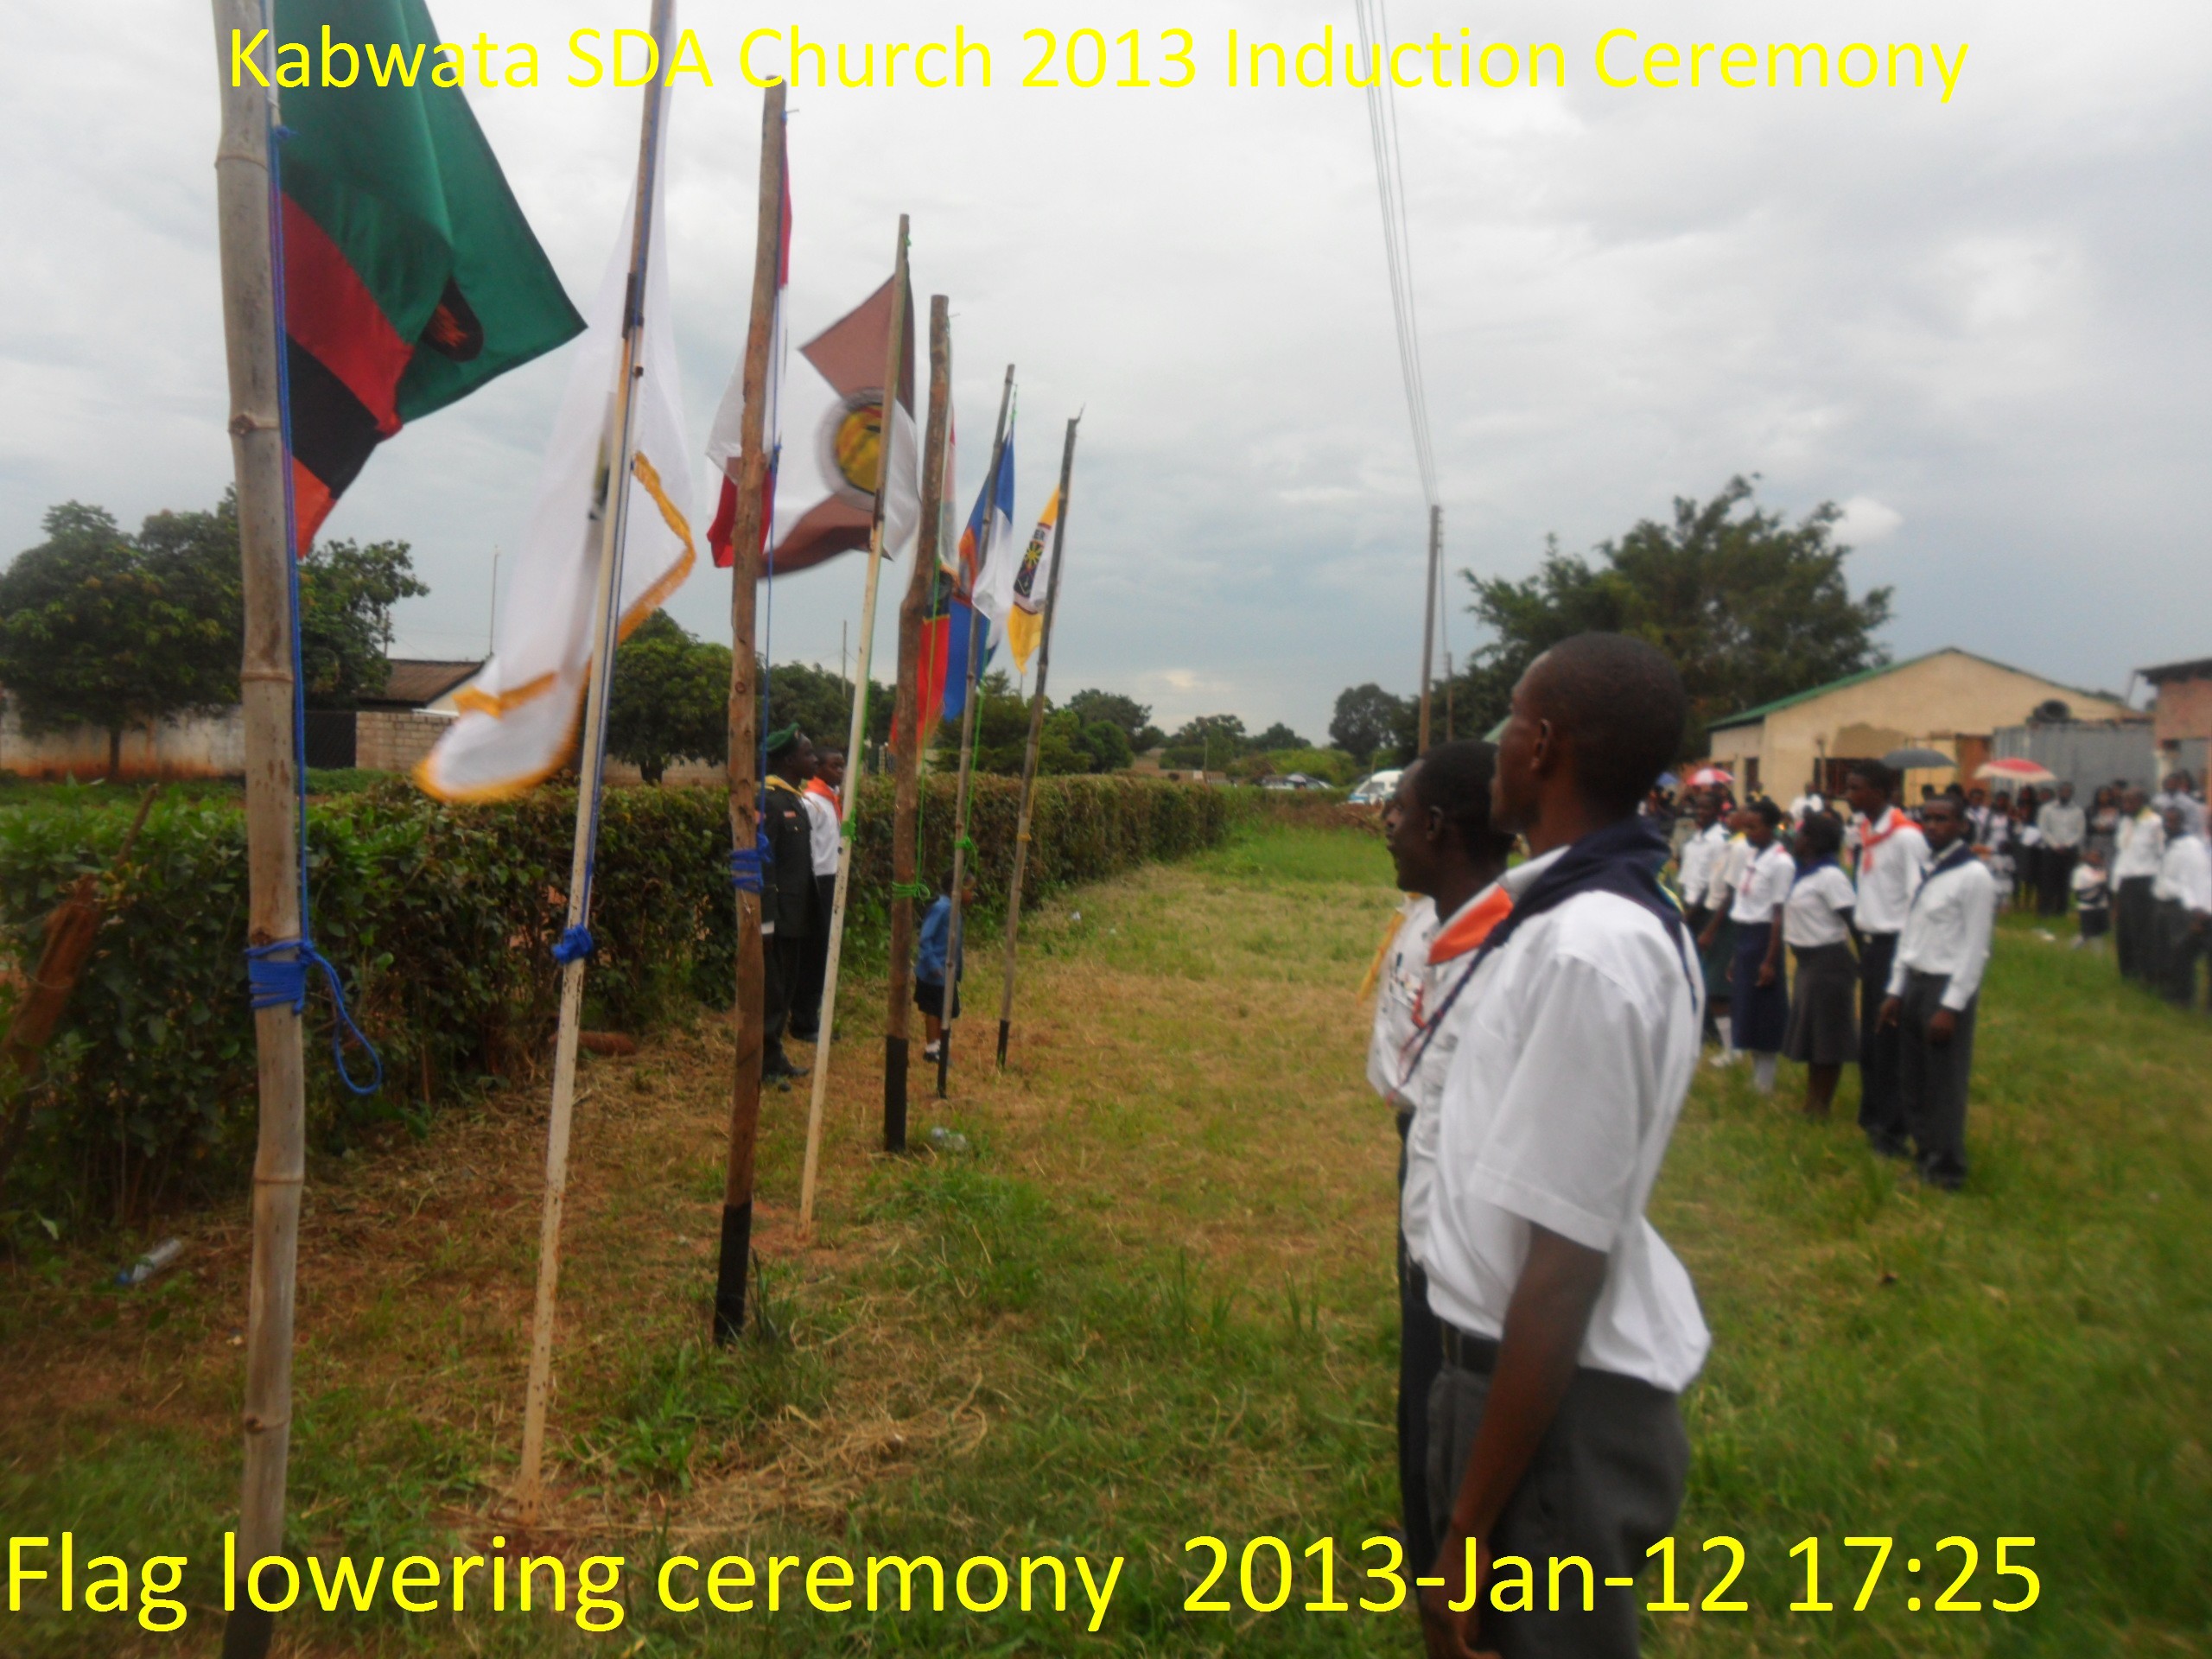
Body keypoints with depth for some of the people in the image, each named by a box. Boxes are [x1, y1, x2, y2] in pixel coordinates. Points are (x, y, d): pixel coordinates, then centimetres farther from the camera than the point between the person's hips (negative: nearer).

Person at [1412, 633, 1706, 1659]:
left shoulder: (1584, 948, -27)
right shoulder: (1615, 914, 3)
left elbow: (1564, 1266, -26)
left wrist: (1470, 1527, -20)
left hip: (1559, 1399, -9)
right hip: (1539, 1364, 9)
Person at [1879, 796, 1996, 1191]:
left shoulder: (1975, 876, -13)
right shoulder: (1928, 870, 11)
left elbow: (1975, 947, -15)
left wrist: (1951, 1006, -17)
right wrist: (1896, 991, 13)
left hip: (1948, 987, -8)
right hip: (1915, 983, 8)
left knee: (1945, 1083, 2)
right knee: (1913, 1078, 14)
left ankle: (1947, 1170, 14)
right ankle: (1924, 1154, 27)